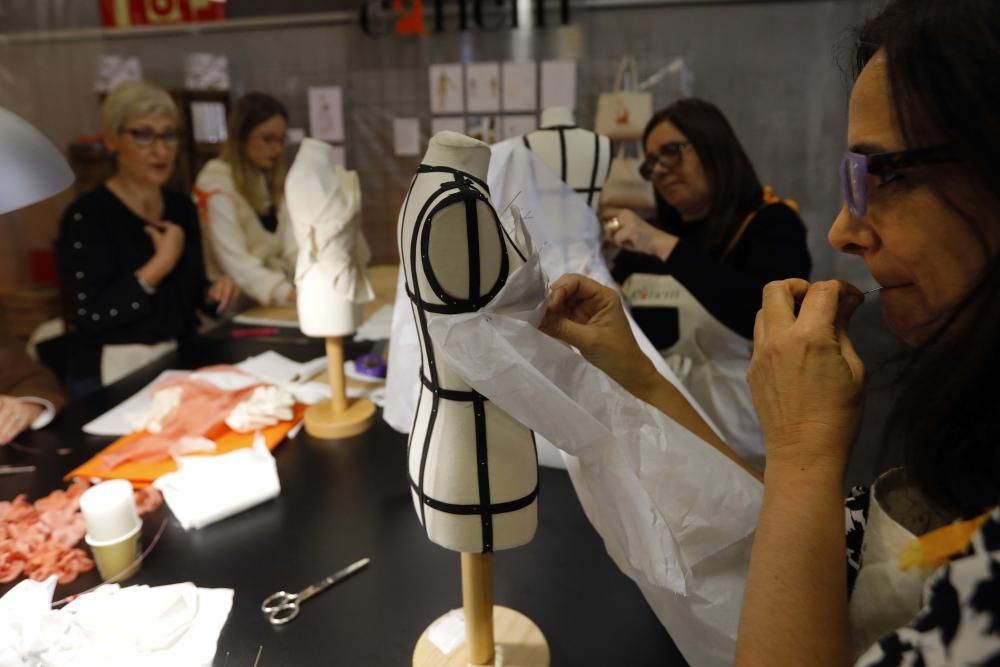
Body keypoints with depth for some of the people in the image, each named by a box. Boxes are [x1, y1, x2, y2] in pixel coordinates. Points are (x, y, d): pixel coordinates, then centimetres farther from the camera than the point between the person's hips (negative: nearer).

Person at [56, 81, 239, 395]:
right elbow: (88, 317, -19)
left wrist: (213, 292, -5)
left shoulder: (182, 208, 7)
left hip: (180, 363, 6)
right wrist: (160, 265, -19)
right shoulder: (86, 215, -12)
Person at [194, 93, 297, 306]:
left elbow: (292, 243, -3)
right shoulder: (216, 182, -12)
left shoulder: (274, 180, 10)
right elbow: (235, 263, -24)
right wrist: (289, 293, -38)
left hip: (271, 301, 6)